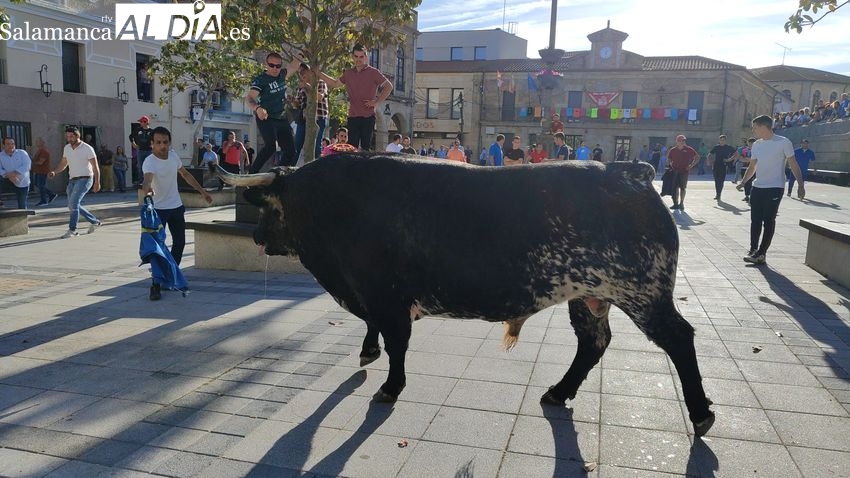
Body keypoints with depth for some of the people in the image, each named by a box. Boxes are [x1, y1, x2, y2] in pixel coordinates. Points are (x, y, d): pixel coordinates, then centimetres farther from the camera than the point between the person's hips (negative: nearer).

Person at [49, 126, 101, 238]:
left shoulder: (87, 148, -10)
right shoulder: (66, 148, 9)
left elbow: (95, 167, -10)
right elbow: (63, 164, 18)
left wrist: (97, 182, -18)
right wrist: (54, 172, -1)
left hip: (84, 179, -8)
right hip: (72, 180, 8)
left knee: (74, 202, -19)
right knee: (72, 205, 10)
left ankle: (72, 229, -15)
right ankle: (95, 222, 23)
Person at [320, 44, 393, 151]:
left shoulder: (373, 72, -2)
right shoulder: (348, 73, 12)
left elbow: (389, 86, 1)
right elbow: (335, 84, 26)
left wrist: (376, 102, -5)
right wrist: (319, 73, 22)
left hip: (368, 117, -4)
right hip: (353, 117, 4)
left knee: (366, 147, -5)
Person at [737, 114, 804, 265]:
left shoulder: (783, 142, -8)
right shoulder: (756, 145, 9)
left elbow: (794, 165, -6)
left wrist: (801, 185, -12)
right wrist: (743, 183, 9)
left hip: (774, 188, -6)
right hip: (757, 187, 6)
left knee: (768, 221, -3)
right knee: (755, 220, 7)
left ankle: (761, 254, 0)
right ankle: (753, 250, 14)